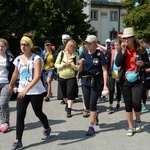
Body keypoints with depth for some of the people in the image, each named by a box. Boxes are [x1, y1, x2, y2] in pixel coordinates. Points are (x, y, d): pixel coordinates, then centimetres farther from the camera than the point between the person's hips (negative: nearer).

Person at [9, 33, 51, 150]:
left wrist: (27, 89, -35)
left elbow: (37, 76, -26)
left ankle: (47, 129, 41)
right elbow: (16, 73, 21)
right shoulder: (18, 59, 3)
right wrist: (11, 85, 32)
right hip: (22, 91, 4)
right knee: (20, 115, -3)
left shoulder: (36, 59, -15)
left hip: (36, 92, -4)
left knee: (38, 113, 12)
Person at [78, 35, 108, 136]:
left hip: (97, 82, -4)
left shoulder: (99, 55, -8)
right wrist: (80, 64, -17)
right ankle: (95, 114, 43)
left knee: (92, 104, -5)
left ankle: (91, 127, 8)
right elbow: (80, 70, 6)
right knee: (87, 105, 10)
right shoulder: (84, 54, 2)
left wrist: (105, 84, -15)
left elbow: (104, 70, -9)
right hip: (86, 81, 4)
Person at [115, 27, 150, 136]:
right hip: (125, 80, 2)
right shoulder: (122, 50, 3)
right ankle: (131, 127, 21)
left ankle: (138, 120, 17)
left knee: (136, 102, -15)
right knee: (128, 104, 7)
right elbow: (118, 64, -10)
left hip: (137, 80, -2)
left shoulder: (141, 50, -2)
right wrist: (123, 51, -17)